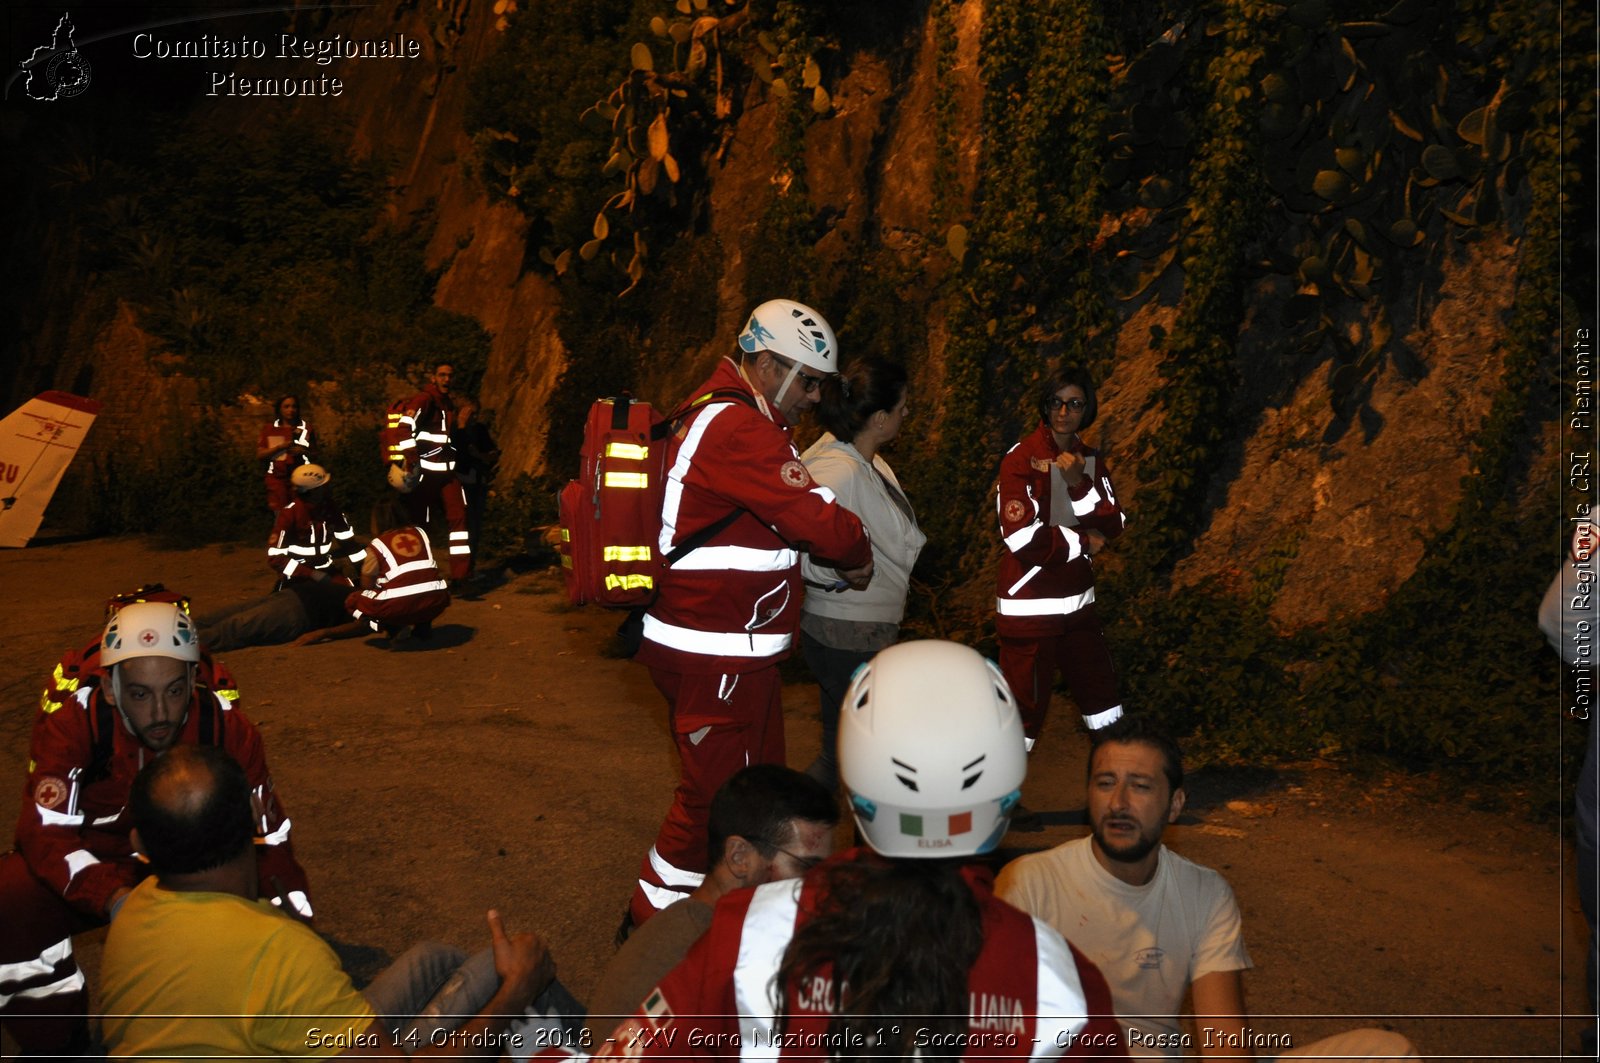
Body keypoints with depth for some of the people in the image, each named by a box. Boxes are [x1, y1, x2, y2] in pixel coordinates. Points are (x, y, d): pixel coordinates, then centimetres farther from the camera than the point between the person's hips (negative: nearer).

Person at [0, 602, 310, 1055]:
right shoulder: (73, 724, -21)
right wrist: (116, 899, -44)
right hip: (93, 869, 0)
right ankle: (55, 1041, -4)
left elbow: (269, 838, -11)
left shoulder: (229, 729, -17)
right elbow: (45, 832, -27)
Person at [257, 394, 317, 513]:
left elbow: (314, 456, 9)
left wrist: (304, 452, -13)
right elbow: (259, 455, 1)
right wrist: (280, 447, -13)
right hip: (277, 479, 1)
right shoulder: (269, 428, 7)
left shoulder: (305, 428, 8)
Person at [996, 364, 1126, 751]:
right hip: (1029, 607, -7)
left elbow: (1112, 526, 1)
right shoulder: (1020, 458, -13)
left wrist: (1078, 484, -14)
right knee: (1025, 711, -4)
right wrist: (1083, 543, -9)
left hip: (1078, 602, 7)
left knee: (1102, 698, 18)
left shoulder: (1090, 460, 9)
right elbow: (1021, 537, -21)